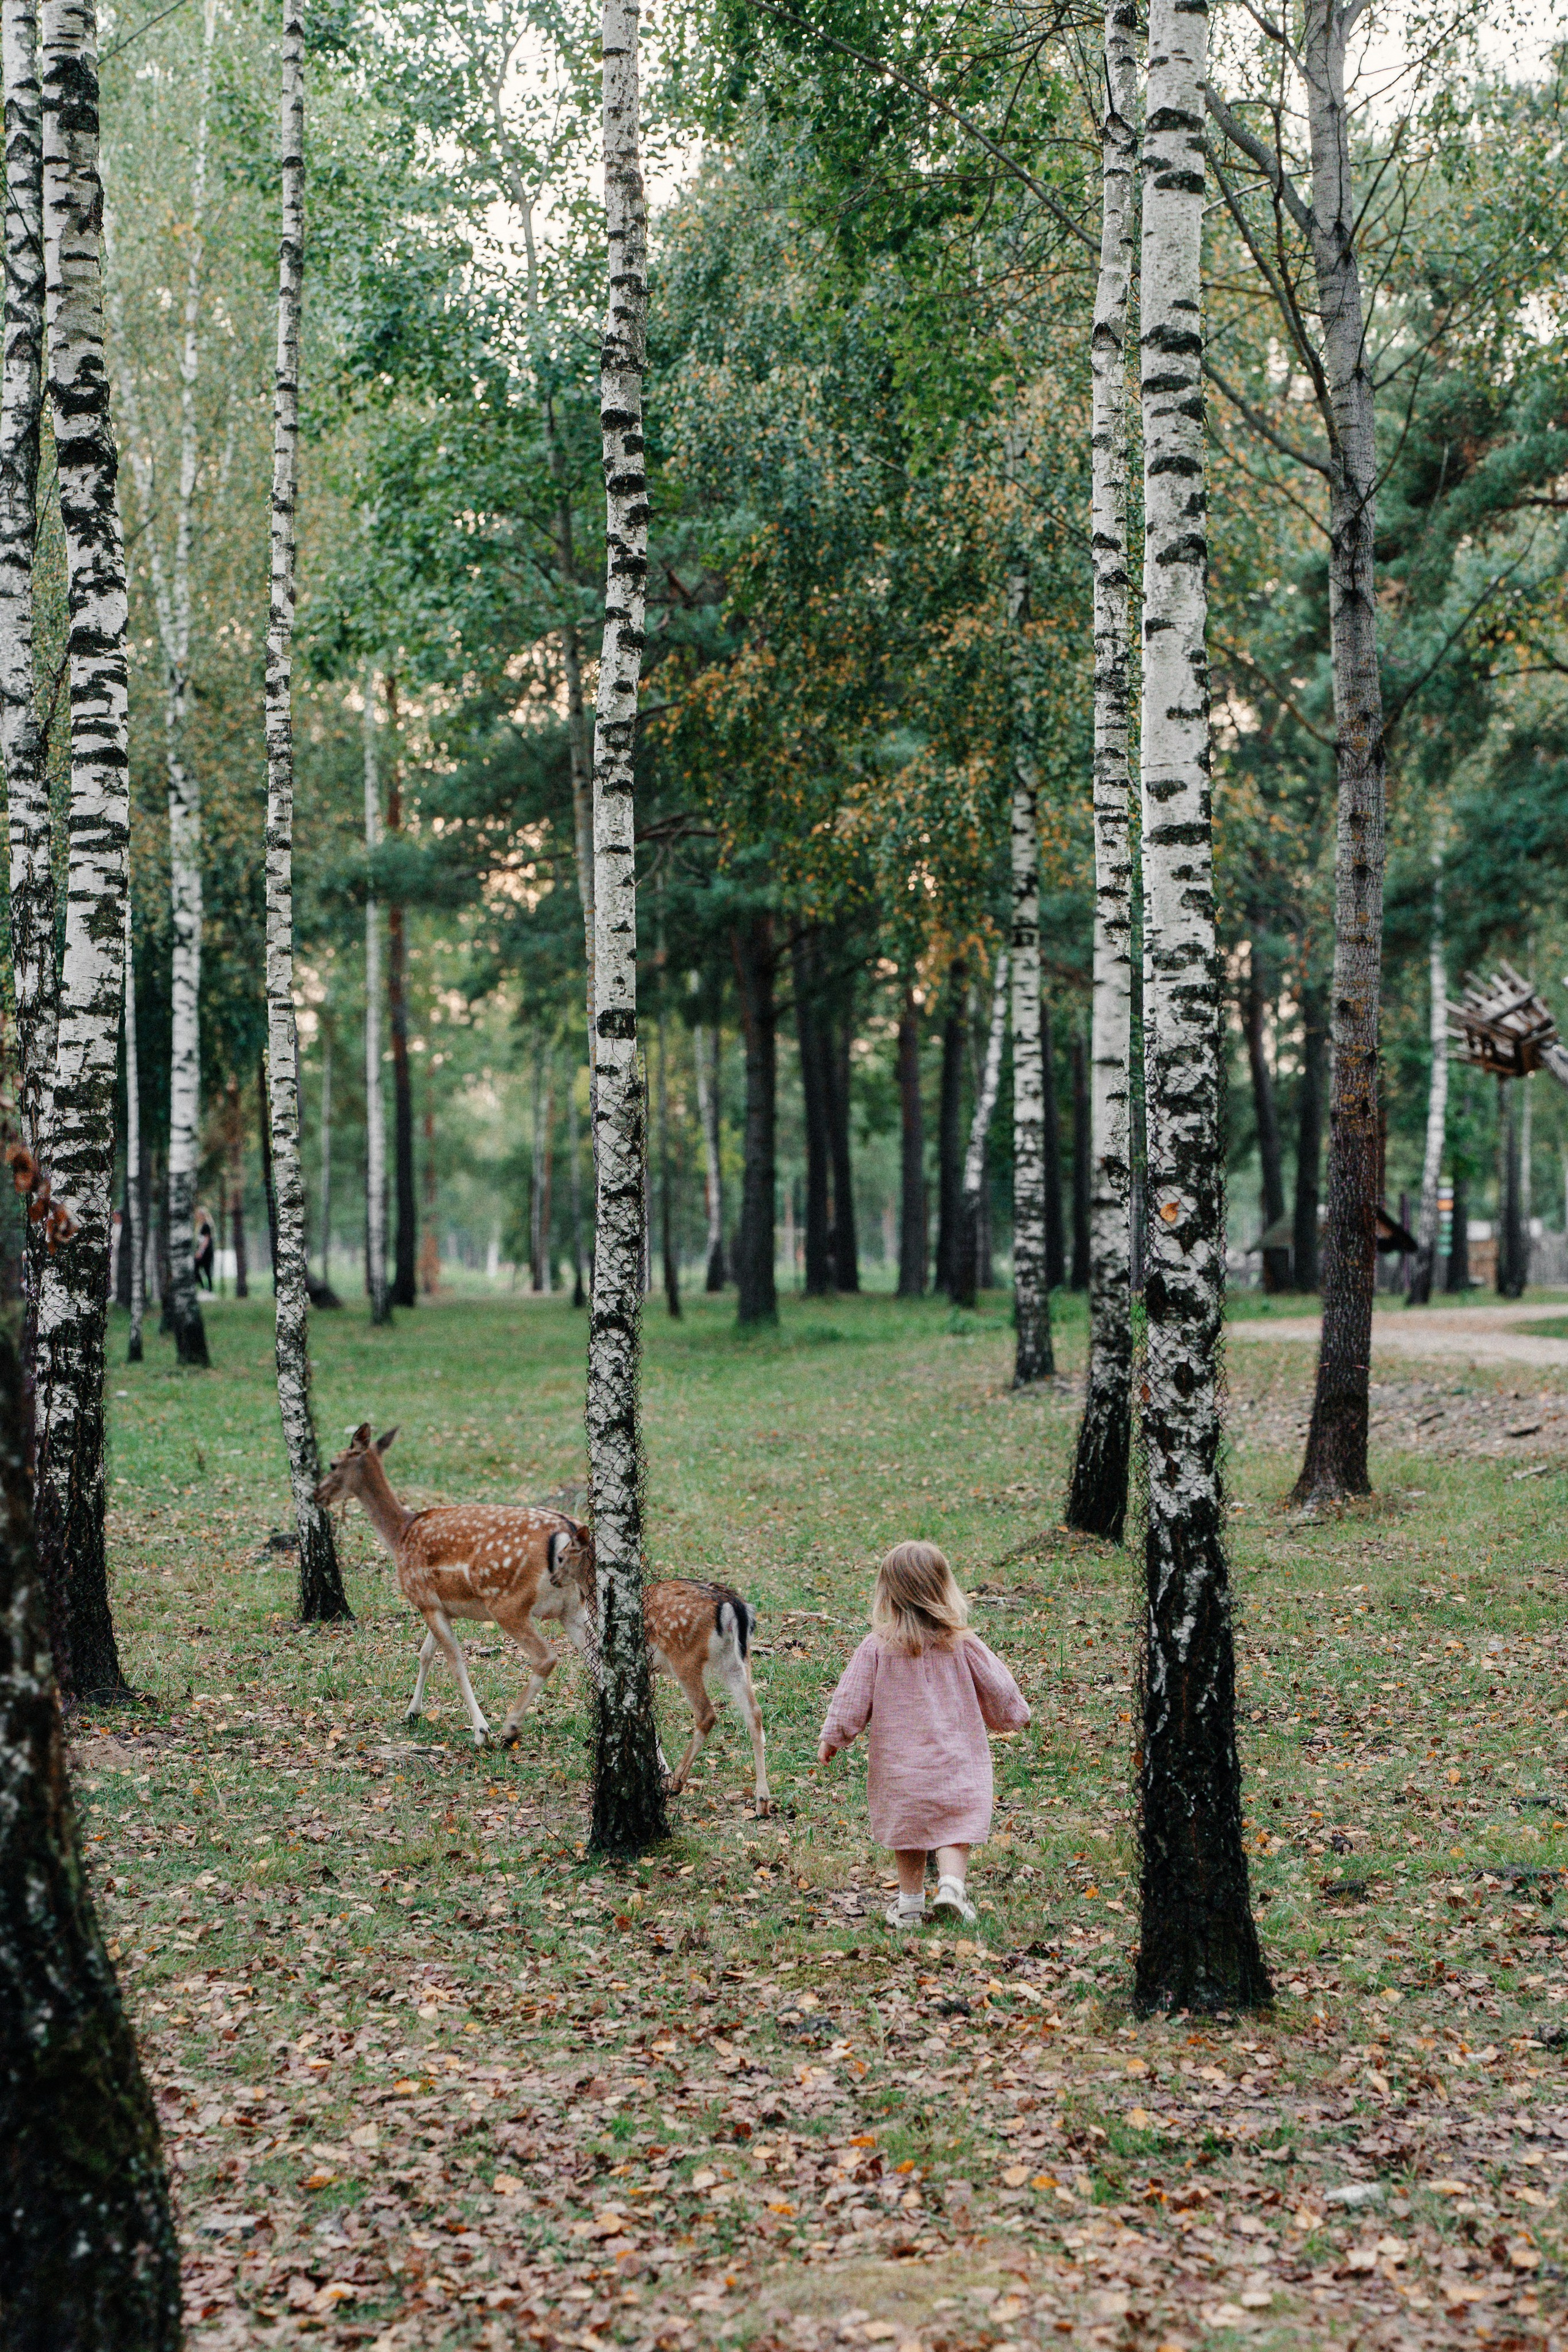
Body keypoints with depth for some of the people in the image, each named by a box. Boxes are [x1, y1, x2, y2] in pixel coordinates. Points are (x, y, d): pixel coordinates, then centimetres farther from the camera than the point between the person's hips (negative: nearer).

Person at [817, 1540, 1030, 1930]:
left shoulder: (877, 1647, -9)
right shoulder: (962, 1645, -6)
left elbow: (852, 1698, -4)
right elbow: (998, 1689, 6)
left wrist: (832, 1738, 11)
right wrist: (1012, 1716, 27)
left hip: (899, 1763, 1)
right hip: (956, 1760, -1)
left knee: (907, 1829, 14)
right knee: (954, 1826, 5)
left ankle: (910, 1901, 18)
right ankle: (951, 1884, -15)